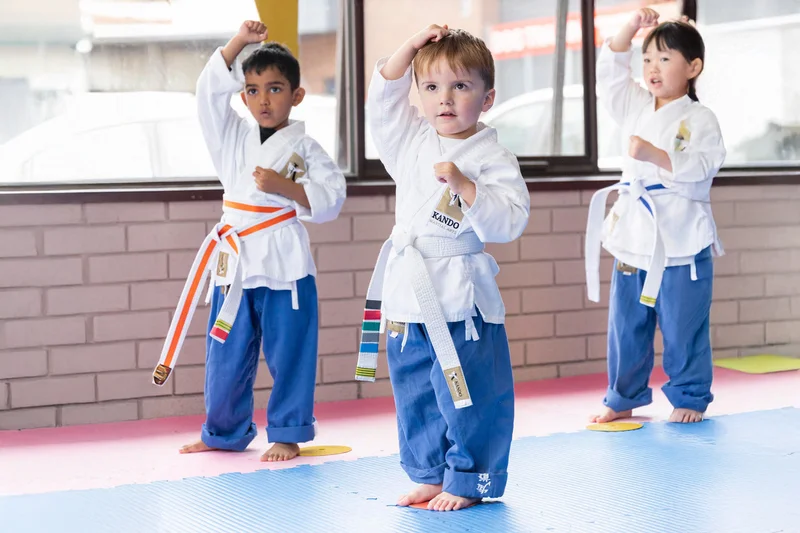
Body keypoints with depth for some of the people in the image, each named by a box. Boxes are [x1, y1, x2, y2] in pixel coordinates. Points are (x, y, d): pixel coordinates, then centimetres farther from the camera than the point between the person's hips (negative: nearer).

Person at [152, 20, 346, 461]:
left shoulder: (304, 147, -1)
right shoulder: (232, 136, 9)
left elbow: (330, 198, -6)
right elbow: (210, 90, -2)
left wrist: (285, 187, -18)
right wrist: (239, 42, -9)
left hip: (284, 261, -3)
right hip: (234, 259, 4)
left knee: (288, 353, 3)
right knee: (226, 353, 10)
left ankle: (287, 433, 16)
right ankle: (224, 433, 25)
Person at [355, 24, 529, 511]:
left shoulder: (492, 158, -8)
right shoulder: (411, 143, 9)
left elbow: (509, 222, -16)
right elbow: (382, 98, 12)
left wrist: (463, 185, -24)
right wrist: (412, 47, 2)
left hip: (461, 299, -6)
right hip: (407, 294, 6)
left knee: (467, 396, -1)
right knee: (416, 395, 13)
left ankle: (468, 481, 13)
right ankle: (432, 475, 26)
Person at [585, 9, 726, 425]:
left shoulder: (700, 119, -7)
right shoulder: (636, 107, 11)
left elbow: (702, 164, -18)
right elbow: (610, 72, 9)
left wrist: (656, 155, -26)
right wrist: (630, 28, -1)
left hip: (681, 239, -6)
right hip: (634, 233, 6)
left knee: (683, 327, 3)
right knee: (626, 324, 12)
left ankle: (689, 398, 19)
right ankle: (623, 399, 24)